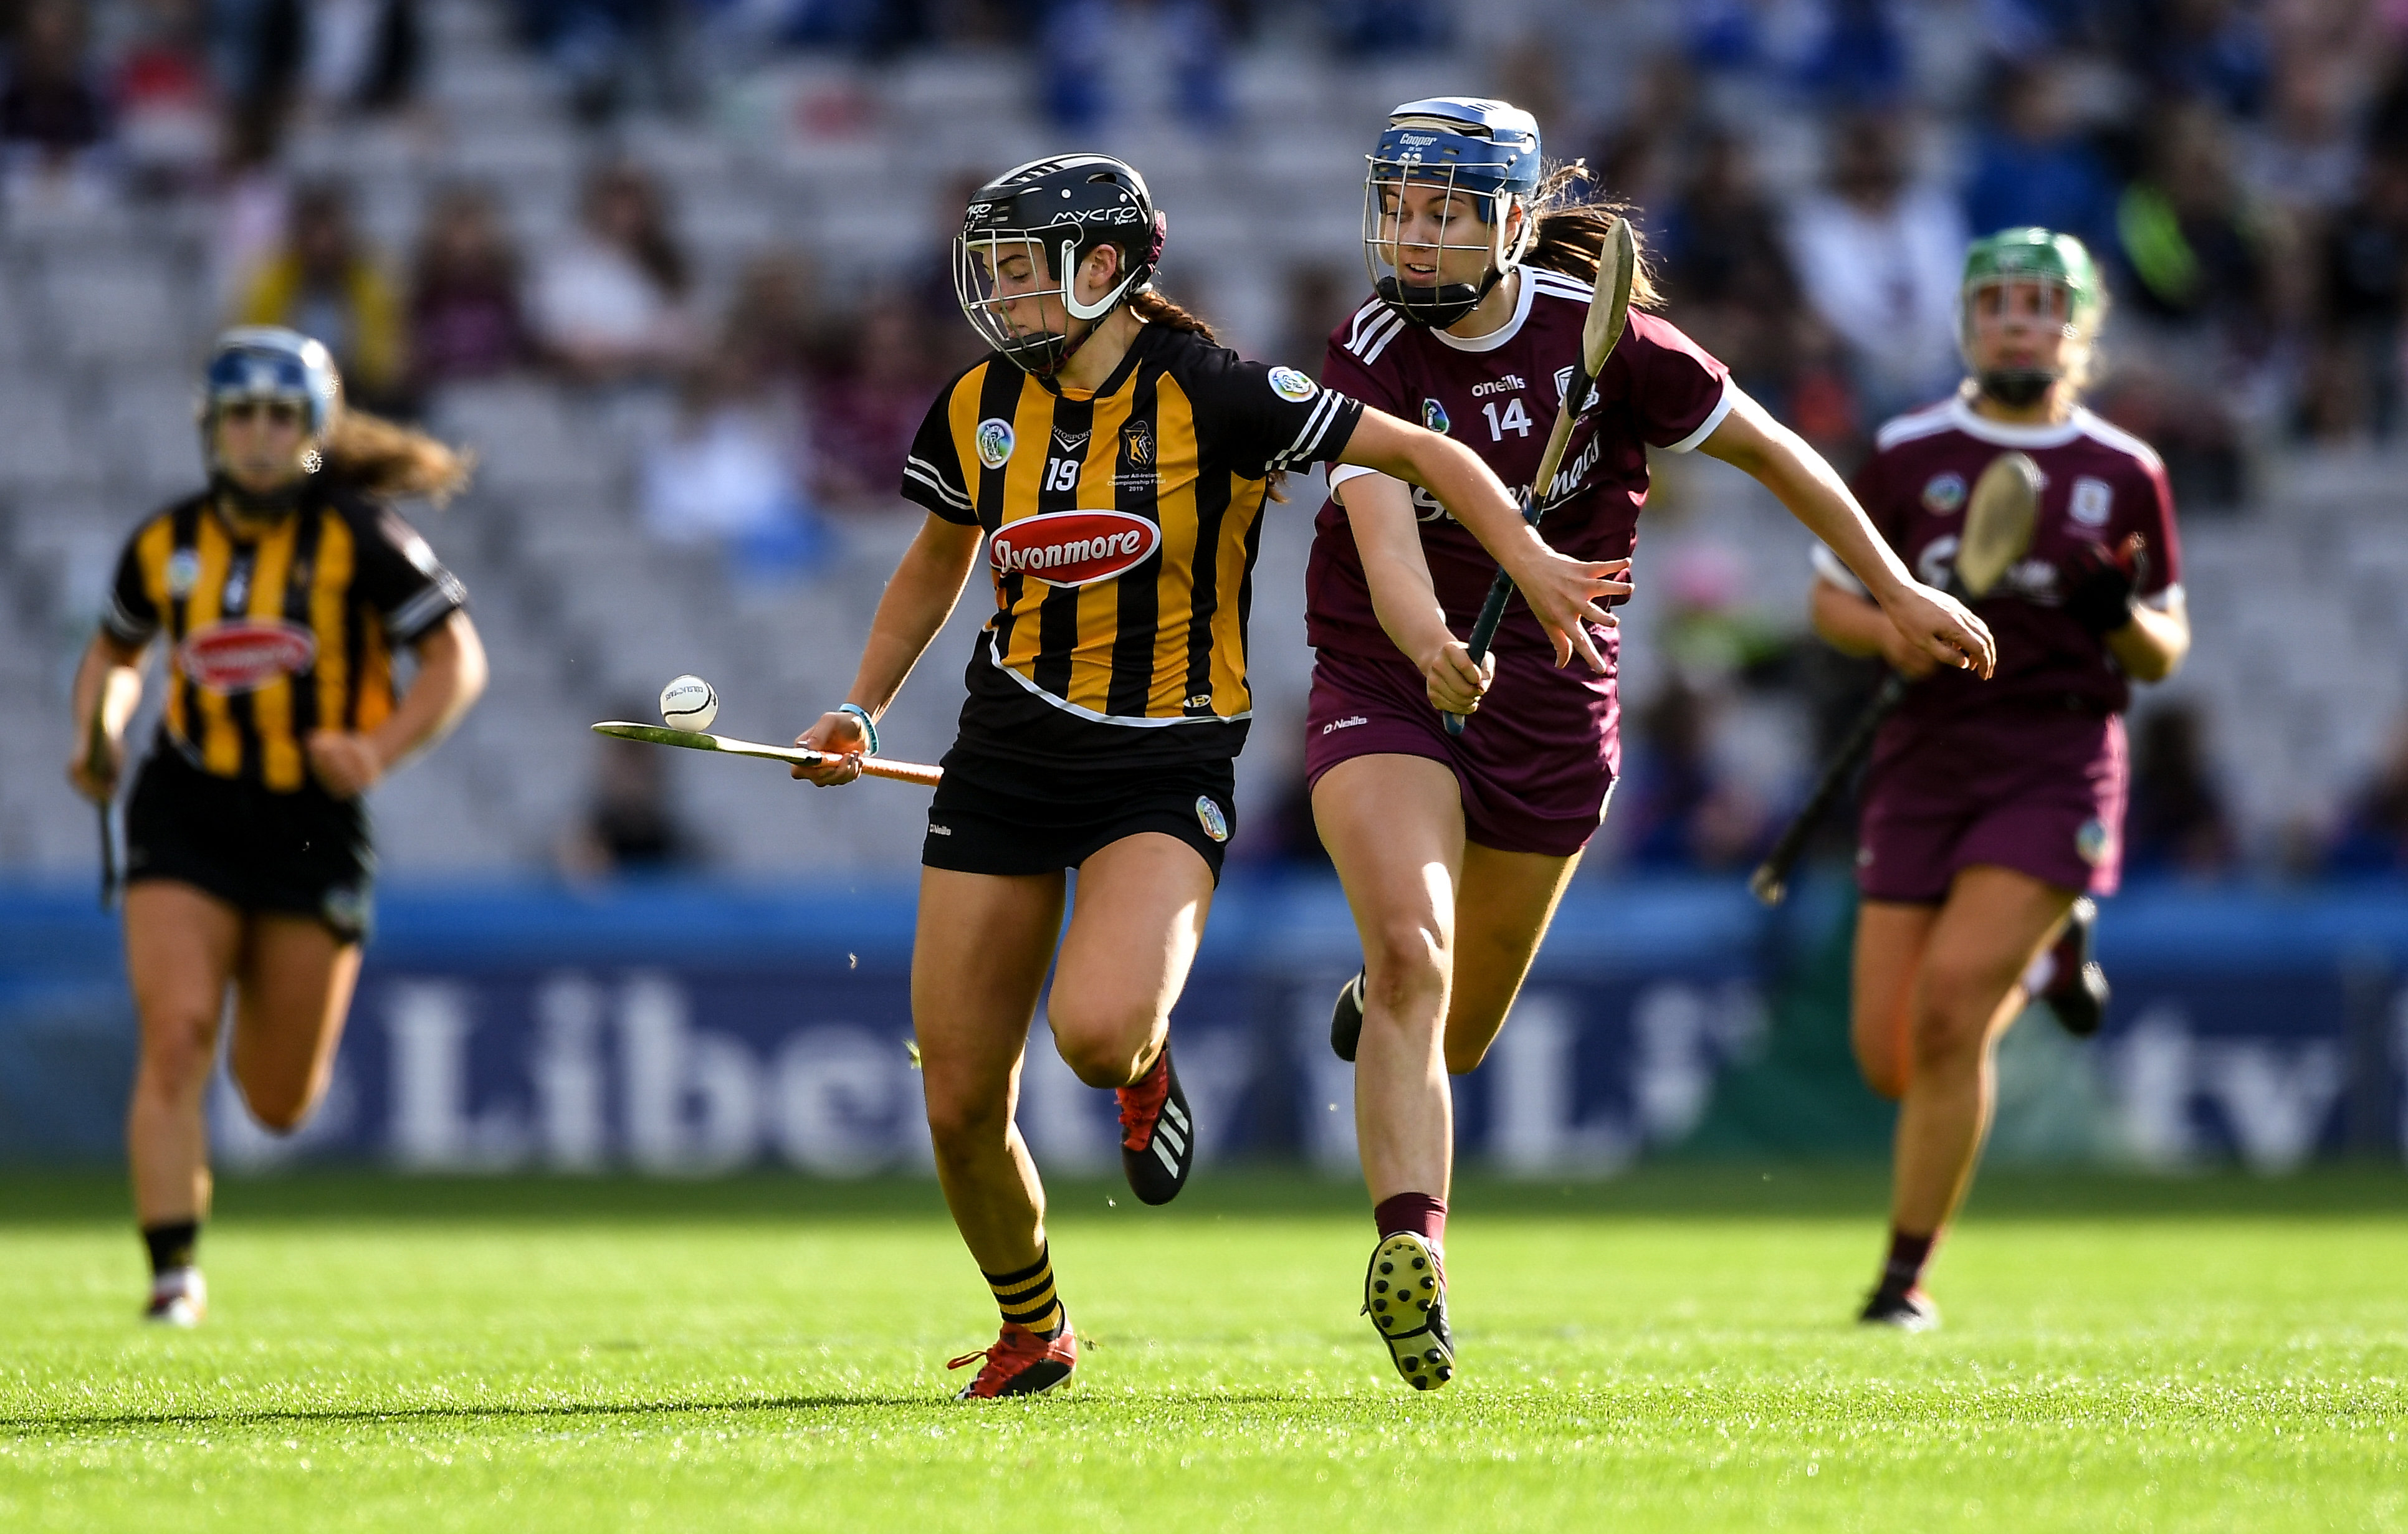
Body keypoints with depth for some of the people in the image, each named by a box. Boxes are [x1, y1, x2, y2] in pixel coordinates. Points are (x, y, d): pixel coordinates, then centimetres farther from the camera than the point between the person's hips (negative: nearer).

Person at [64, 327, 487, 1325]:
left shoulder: (359, 540, -7)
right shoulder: (166, 546, 3)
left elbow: (457, 661, -6)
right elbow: (115, 652, 21)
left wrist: (380, 751, -21)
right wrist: (95, 737, 1)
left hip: (312, 824, -1)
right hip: (187, 820, 1)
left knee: (280, 1105, 7)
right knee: (175, 1039, -19)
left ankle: (272, 1020, 46)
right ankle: (174, 1274, -13)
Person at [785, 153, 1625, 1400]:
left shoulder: (1211, 397, -13)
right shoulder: (978, 409, 3)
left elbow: (1422, 453, -8)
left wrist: (1531, 563, -18)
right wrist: (860, 710, 17)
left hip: (1164, 768, -4)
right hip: (1008, 754, 4)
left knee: (1095, 1029, -31)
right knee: (960, 1108, 0)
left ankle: (1142, 1062, 9)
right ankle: (1031, 1333, 27)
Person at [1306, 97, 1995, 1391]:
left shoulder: (1597, 336, -10)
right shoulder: (1369, 361, -14)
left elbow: (1764, 448, 3)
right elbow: (1381, 530, -30)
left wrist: (1896, 589, 6)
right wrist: (1429, 642, -51)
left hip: (1553, 712, 2)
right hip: (1382, 693, -2)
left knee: (1457, 1031, 13)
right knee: (1408, 951, -26)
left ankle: (1380, 1007, 50)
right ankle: (1411, 1253, -32)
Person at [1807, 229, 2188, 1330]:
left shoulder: (2125, 474, 5)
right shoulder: (1908, 453, 4)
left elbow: (2163, 657, 11)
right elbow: (1830, 598, 11)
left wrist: (2124, 615, -12)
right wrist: (1893, 633, -11)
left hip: (2056, 766, -2)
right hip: (1924, 766, 2)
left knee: (1947, 1014, -19)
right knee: (1891, 1061, 0)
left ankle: (1907, 1274, -5)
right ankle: (2041, 955, 33)